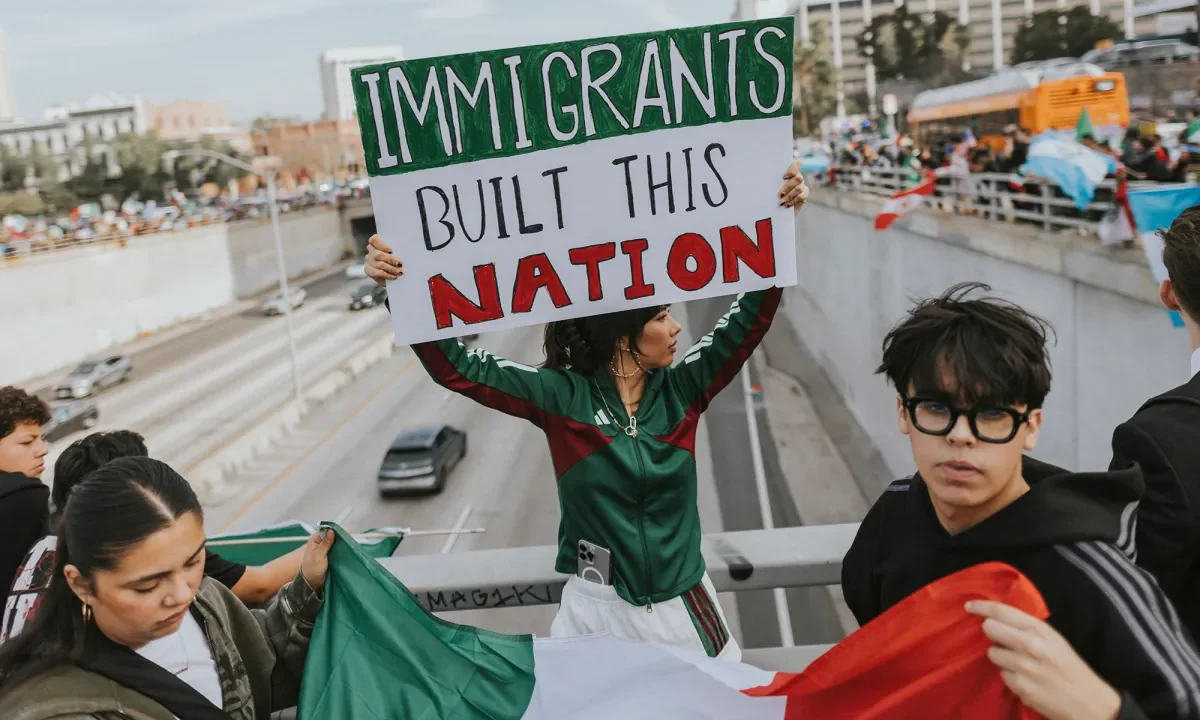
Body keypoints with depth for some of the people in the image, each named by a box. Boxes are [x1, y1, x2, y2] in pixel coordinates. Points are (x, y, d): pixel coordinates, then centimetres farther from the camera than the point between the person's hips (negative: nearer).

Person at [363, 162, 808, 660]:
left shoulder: (682, 389, -4)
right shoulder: (561, 396, -11)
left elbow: (749, 319, -7)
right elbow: (458, 368, -12)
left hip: (682, 604, 3)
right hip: (597, 606, -2)